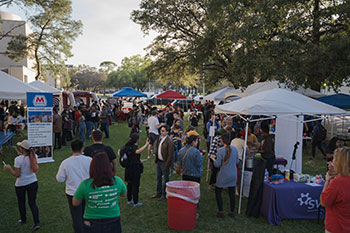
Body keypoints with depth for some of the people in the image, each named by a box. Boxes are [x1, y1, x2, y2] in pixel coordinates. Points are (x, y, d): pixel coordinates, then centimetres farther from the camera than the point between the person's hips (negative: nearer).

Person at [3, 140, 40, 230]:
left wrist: (9, 169, -2)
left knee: (21, 203, 21)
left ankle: (23, 219, 40)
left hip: (21, 184, -3)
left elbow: (17, 175, -18)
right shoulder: (34, 156, -8)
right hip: (33, 182, 3)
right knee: (32, 203, 11)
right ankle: (37, 223, 3)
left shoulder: (18, 159, -22)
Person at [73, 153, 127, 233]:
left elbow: (75, 203, -5)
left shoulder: (85, 185, -21)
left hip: (92, 225, 0)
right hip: (113, 224, 1)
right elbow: (123, 194, 4)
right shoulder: (117, 181, -18)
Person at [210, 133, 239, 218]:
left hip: (223, 175, -4)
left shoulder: (221, 150, -17)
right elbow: (237, 161, 8)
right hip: (233, 175, 5)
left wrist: (213, 158, 4)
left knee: (218, 192, 11)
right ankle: (232, 212, 21)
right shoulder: (234, 149, -2)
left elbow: (217, 164, -13)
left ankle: (221, 212, 10)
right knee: (232, 193, 13)